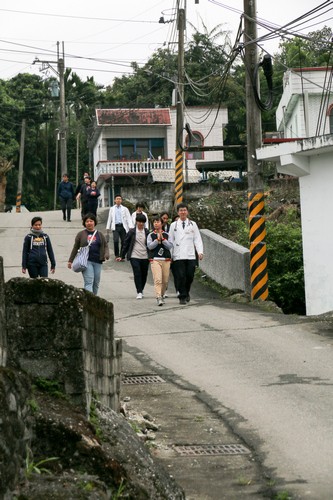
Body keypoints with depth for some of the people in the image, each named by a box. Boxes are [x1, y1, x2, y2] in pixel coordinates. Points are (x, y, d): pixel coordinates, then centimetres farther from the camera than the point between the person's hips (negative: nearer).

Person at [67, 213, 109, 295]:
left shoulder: (99, 234, 13)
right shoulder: (81, 234, 6)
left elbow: (105, 246, 15)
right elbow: (75, 248, 10)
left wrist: (106, 255, -5)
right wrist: (70, 261, 9)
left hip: (97, 262, 4)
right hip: (86, 261, -4)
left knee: (96, 283, 9)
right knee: (89, 282, -15)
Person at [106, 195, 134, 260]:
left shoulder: (125, 209, 10)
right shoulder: (112, 209, 15)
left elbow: (129, 219, 3)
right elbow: (109, 219, 18)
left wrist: (131, 228, -11)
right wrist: (108, 229, 13)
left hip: (123, 227, 0)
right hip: (115, 227, 0)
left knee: (124, 242, -3)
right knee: (116, 241, -17)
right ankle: (117, 255, -4)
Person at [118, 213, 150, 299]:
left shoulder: (147, 232, 6)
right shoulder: (132, 232, 2)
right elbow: (126, 244, 5)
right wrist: (122, 256, 3)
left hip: (145, 256, 2)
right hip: (134, 256, -2)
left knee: (144, 274, 8)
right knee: (137, 273, -12)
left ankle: (141, 290, 28)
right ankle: (139, 292, -9)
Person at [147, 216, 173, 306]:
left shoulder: (166, 235, 8)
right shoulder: (151, 235, 7)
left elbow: (170, 246, -2)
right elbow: (150, 246, -5)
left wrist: (163, 239, -12)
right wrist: (157, 239, -13)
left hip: (166, 260, 2)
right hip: (155, 260, -2)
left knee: (165, 280, 7)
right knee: (157, 280, -15)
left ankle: (162, 295, 26)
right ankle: (159, 298, -20)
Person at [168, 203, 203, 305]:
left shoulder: (192, 224, 11)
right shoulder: (173, 225, 10)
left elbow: (197, 239, 8)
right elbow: (171, 241, 11)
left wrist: (200, 252, -5)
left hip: (190, 255, 1)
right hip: (178, 256, -1)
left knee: (190, 276, 2)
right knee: (180, 276, -7)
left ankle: (186, 293, 25)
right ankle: (182, 296, 1)